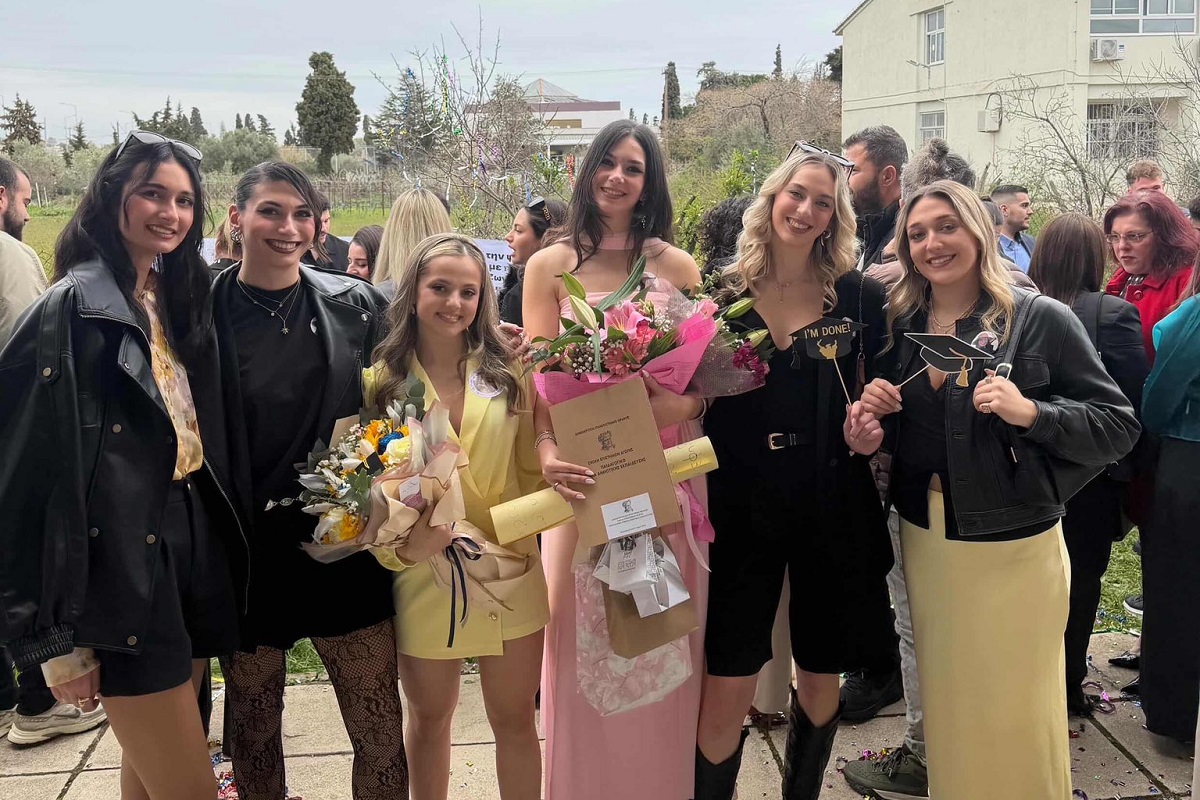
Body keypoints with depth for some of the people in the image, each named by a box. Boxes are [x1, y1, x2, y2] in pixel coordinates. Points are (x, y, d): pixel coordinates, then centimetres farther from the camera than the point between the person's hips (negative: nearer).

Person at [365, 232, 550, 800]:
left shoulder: (507, 376, -1)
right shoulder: (379, 383, -5)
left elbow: (532, 472, 4)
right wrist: (402, 545, -19)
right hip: (424, 578, -1)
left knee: (515, 720, 13)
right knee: (429, 720, 19)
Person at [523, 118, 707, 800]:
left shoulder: (677, 266, 4)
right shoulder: (551, 266, 3)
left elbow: (696, 386, 0)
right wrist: (549, 454, -22)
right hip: (581, 473, 0)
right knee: (584, 638, 7)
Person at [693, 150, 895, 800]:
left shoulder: (859, 296, 1)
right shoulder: (726, 292, 0)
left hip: (832, 508, 1)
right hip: (742, 505, -1)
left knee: (819, 677, 16)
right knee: (726, 690, -1)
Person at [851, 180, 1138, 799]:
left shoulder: (1040, 319, -10)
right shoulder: (901, 324, 4)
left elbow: (1119, 427, -9)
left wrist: (1031, 412, -24)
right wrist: (870, 415, -5)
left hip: (1013, 550, -4)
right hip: (924, 541, 5)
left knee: (1016, 712, 6)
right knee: (945, 699, 18)